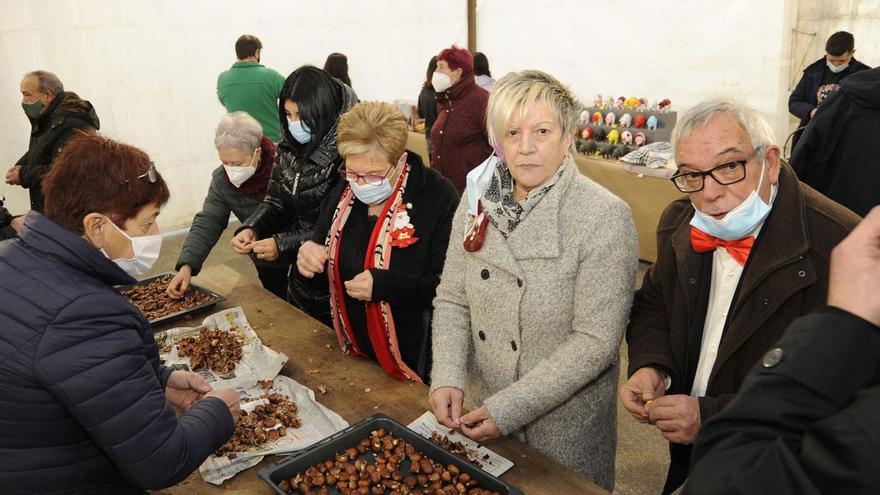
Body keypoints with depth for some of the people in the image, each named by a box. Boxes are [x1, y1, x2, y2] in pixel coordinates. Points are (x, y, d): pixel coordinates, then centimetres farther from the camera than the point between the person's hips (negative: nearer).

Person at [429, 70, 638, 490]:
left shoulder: (605, 218, -19)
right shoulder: (478, 199, -4)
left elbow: (596, 341, -20)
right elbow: (452, 301, -1)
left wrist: (508, 410, -22)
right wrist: (447, 378, -16)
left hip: (565, 424, -4)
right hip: (481, 411, 5)